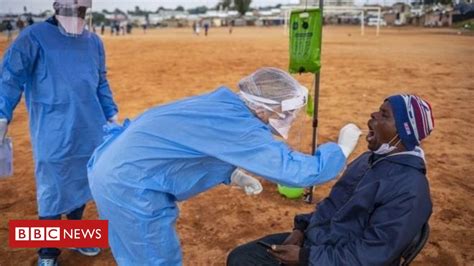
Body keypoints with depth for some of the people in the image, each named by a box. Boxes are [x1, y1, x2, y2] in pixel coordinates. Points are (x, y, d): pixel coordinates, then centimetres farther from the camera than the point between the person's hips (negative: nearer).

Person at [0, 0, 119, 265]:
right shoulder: (34, 37, -7)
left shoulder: (94, 42, 9)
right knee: (53, 191, 4)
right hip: (53, 134, -5)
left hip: (89, 132, 5)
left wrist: (112, 115, 15)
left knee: (82, 184, 17)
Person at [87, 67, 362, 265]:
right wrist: (342, 148, -7)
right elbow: (298, 170, -24)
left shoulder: (226, 106, 3)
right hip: (129, 186, -9)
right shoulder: (239, 128, -25)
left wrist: (234, 175, 5)